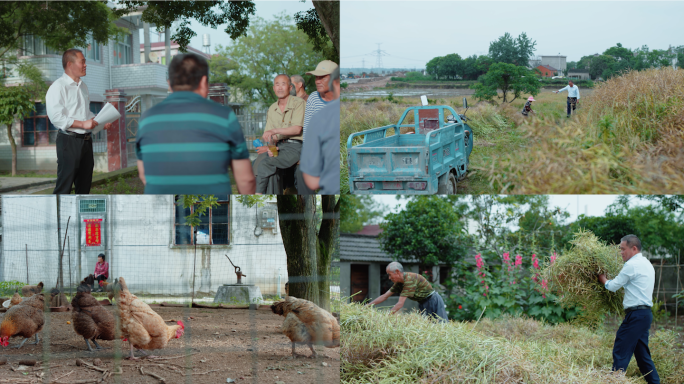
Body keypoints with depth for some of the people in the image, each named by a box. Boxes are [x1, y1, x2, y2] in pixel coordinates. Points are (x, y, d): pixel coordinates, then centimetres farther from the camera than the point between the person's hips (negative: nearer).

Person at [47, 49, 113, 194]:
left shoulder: (83, 87, 16)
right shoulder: (58, 87, -11)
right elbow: (56, 117, -19)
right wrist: (83, 124, -20)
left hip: (86, 140, 8)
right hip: (69, 140, -8)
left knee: (84, 184, 14)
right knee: (64, 186, -7)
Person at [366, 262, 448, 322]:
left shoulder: (409, 279, -28)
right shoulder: (399, 283, 0)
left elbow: (400, 304, -32)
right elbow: (384, 296, 5)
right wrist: (367, 305, 1)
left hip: (433, 301, -9)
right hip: (423, 303, 9)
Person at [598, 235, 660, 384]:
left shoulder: (632, 265, -11)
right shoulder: (646, 264, 19)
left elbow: (613, 286, -5)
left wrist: (602, 277, 12)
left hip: (636, 315, -10)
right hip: (646, 314, 10)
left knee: (621, 352, -9)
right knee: (642, 353, 13)